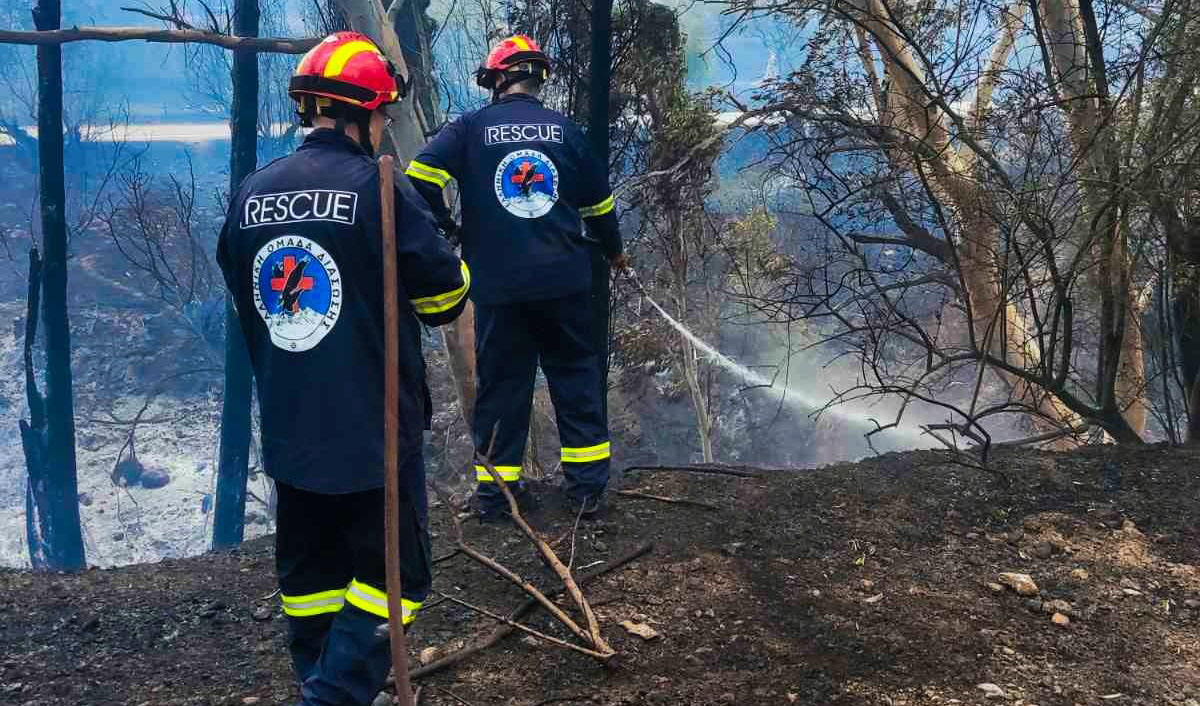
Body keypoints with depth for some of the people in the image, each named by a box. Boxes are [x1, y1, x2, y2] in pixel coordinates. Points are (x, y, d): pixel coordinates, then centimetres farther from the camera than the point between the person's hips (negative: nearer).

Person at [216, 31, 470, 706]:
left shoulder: (253, 193, 3)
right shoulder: (374, 188, -15)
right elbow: (446, 295, -9)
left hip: (288, 428, 6)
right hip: (371, 428, -6)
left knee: (311, 569, 18)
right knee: (391, 570, 5)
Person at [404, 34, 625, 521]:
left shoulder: (471, 128, -2)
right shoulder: (564, 129, 5)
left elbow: (420, 176, -13)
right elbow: (599, 203, 14)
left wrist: (447, 228, 3)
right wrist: (613, 249, 31)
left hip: (498, 285, -1)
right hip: (565, 281, 1)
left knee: (501, 384, 9)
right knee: (577, 377, 13)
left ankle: (495, 491, 15)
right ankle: (587, 486, 17)